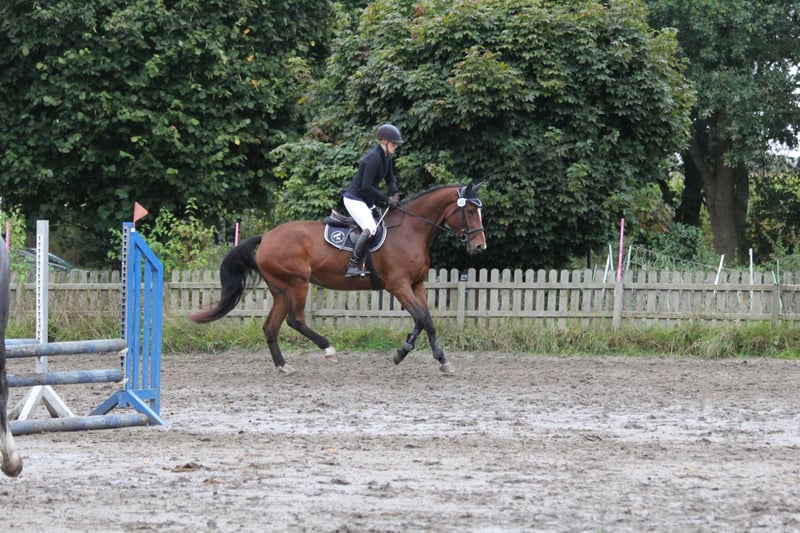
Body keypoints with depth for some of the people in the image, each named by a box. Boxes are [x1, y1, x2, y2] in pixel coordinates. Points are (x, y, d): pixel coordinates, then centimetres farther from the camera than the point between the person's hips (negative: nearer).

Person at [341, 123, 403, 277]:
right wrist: (387, 199, -19)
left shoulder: (386, 157, 7)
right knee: (370, 228, -27)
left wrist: (395, 194, -3)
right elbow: (366, 187, -26)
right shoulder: (374, 158, -22)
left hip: (367, 201, 11)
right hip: (354, 199, -11)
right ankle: (353, 266, -28)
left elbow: (390, 180, 18)